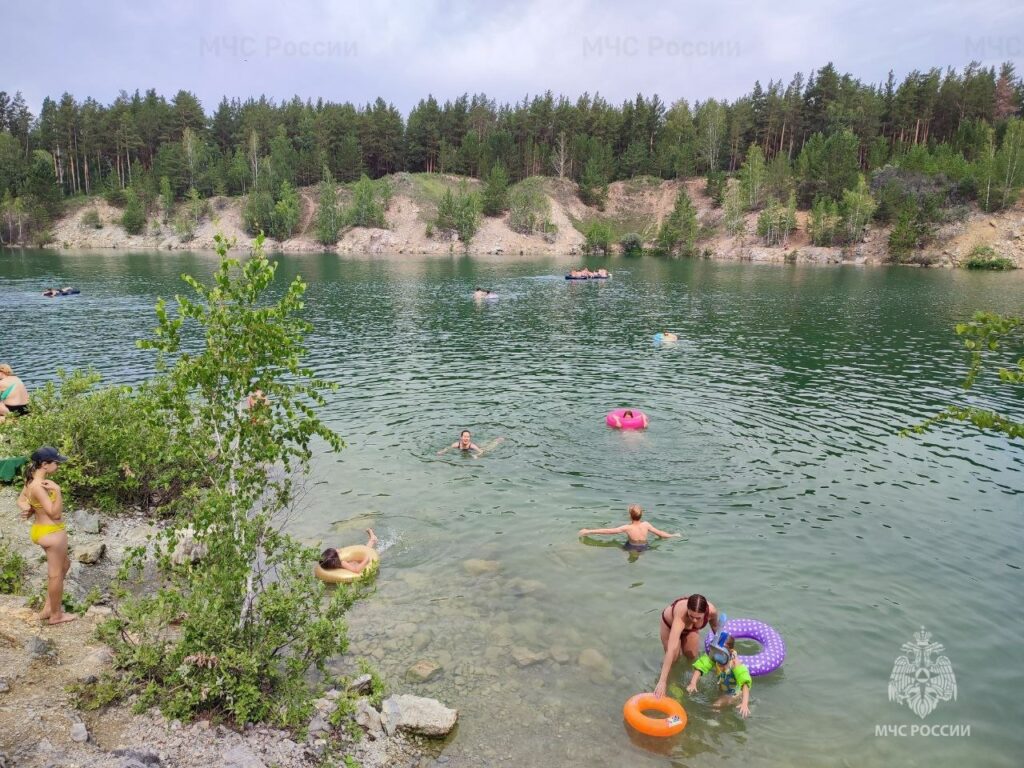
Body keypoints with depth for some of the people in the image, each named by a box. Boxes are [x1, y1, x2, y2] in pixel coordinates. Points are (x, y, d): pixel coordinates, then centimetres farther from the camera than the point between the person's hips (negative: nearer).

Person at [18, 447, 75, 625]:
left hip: (43, 530, 10)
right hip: (52, 533, -10)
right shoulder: (39, 487, -28)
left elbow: (21, 500, 14)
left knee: (64, 565, 26)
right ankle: (56, 615, 24)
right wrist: (57, 490, -35)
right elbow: (55, 513, -26)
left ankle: (48, 608, 33)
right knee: (56, 574, 8)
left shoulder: (32, 480, 2)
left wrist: (27, 509, -7)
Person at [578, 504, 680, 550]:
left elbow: (607, 531, -21)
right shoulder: (646, 525, -17)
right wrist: (673, 535, 14)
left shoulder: (627, 528, -23)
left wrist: (588, 531, -18)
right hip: (644, 549, 3)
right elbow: (660, 533, -5)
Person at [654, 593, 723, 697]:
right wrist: (662, 681, -57)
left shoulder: (712, 611, -37)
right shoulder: (681, 615, -49)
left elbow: (716, 626, -10)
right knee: (674, 658, -1)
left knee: (692, 657, 7)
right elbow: (671, 649, -54)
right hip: (670, 623, -3)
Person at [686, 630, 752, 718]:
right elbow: (700, 666, -32)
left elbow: (745, 683, -46)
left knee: (717, 705, -22)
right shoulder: (712, 656, -24)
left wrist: (745, 703, -58)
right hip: (720, 689, 6)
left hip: (733, 693, -5)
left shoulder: (735, 662, -37)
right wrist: (693, 684, -47)